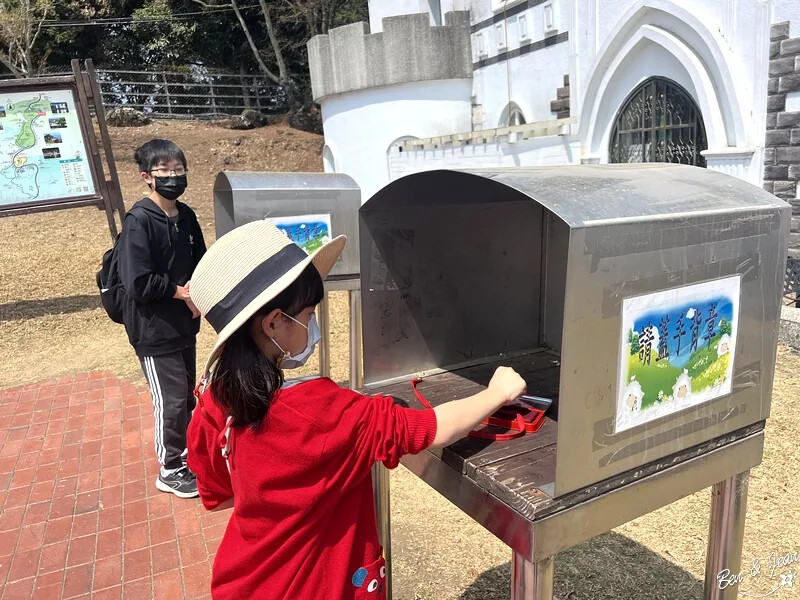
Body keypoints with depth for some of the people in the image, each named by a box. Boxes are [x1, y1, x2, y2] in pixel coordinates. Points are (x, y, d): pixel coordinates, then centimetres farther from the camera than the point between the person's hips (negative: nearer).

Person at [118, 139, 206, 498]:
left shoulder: (186, 216, 3)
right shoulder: (139, 221, -18)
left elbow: (201, 263, 12)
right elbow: (138, 283, -23)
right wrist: (181, 291, -12)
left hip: (184, 323, 7)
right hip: (153, 330, -7)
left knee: (187, 394, 19)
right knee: (171, 400, 3)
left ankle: (186, 452, 40)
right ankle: (170, 471, 22)